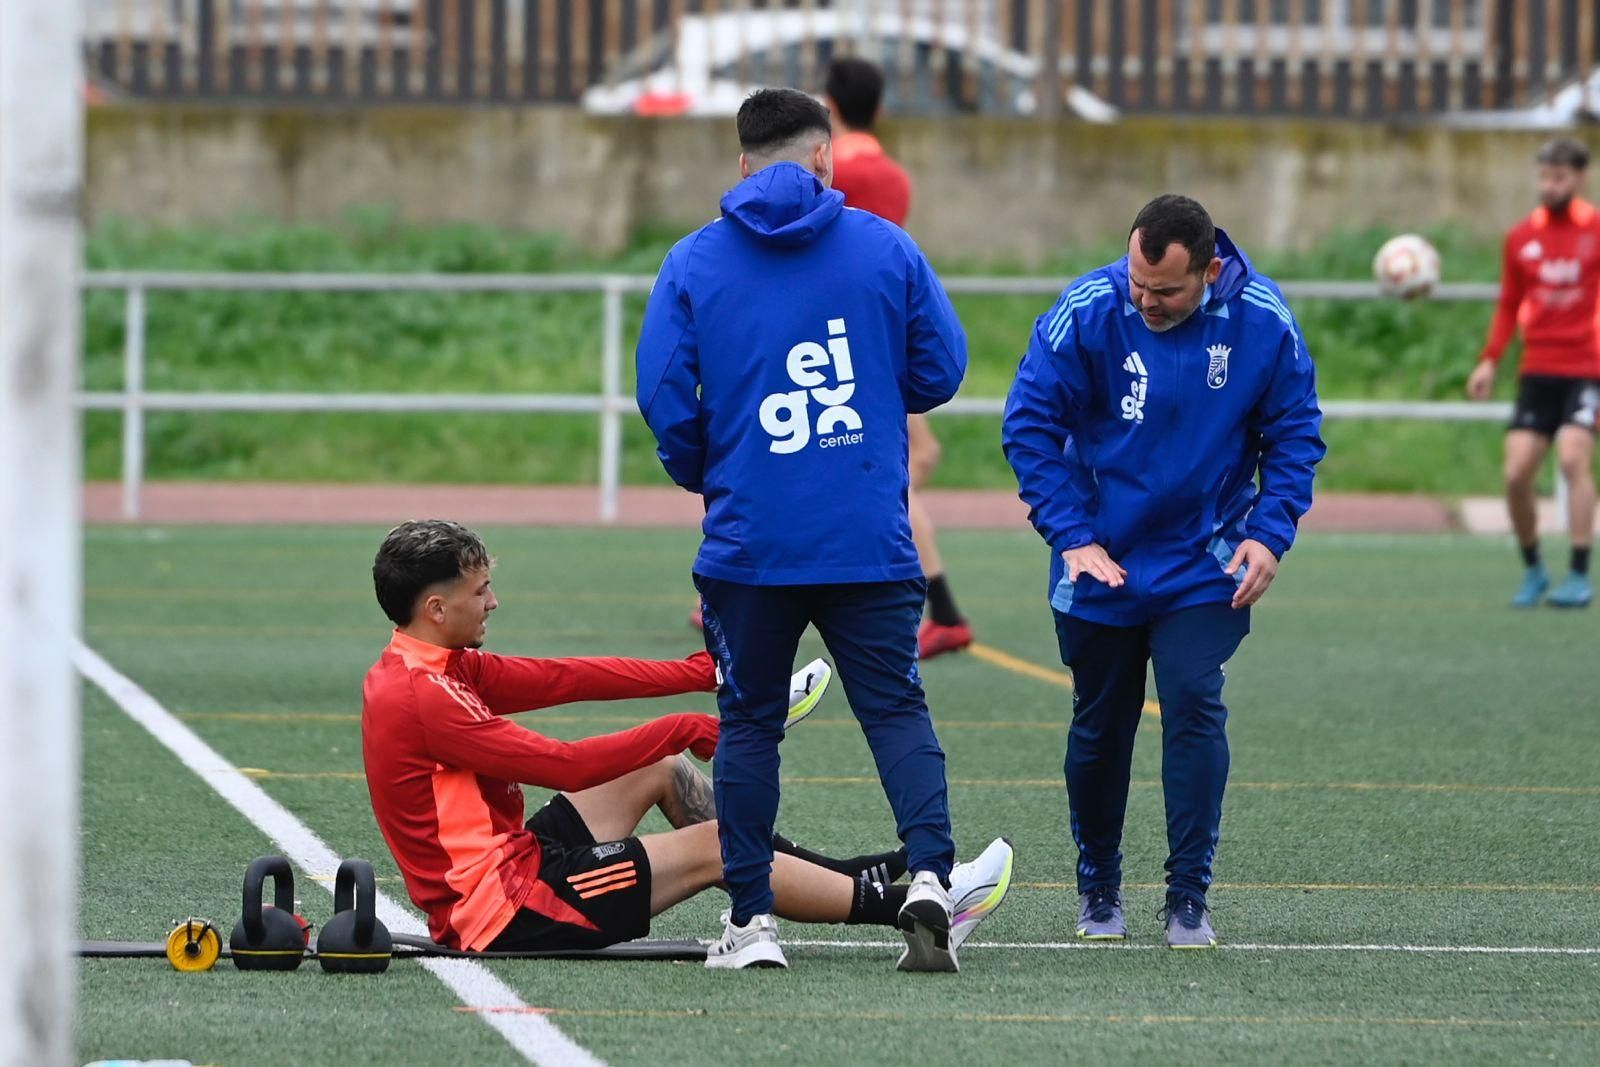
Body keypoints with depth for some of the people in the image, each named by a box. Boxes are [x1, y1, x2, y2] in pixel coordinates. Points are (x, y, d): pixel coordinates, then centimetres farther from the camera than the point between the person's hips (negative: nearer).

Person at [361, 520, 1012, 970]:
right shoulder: (419, 697, -22)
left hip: (511, 858, 10)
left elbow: (564, 678, 9)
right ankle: (902, 907, 5)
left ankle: (833, 873, 27)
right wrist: (684, 732, -13)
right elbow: (562, 766, -22)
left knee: (664, 769, 17)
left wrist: (699, 675, 7)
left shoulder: (441, 669, 9)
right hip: (500, 908, -10)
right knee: (713, 846, -6)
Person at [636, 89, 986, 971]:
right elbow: (940, 372, 5)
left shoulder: (692, 262, 1)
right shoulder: (884, 247, 2)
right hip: (872, 540, 0)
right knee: (897, 709, 3)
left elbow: (664, 400, -1)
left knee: (748, 724, 11)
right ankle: (928, 873, -17)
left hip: (747, 539, 0)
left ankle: (749, 918, 9)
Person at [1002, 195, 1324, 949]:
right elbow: (1030, 423, -10)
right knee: (1100, 726, 10)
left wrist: (1269, 532, -12)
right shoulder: (1087, 313, -16)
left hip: (1204, 570, 0)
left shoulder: (1263, 325, -12)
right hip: (1102, 567, 0)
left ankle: (1189, 901, -7)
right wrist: (1071, 535, -16)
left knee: (1194, 705, -15)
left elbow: (1294, 433, 0)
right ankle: (1098, 891, 30)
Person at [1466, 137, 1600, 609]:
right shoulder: (1521, 237, 8)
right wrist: (1490, 361, 5)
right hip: (1537, 371, 4)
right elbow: (1509, 305, 17)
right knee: (1516, 474, -6)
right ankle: (1533, 571, 15)